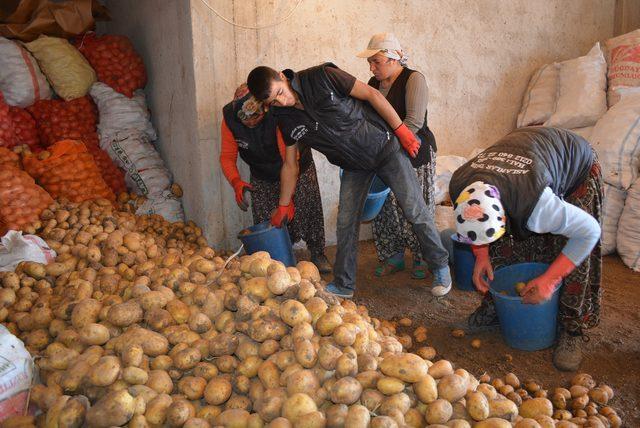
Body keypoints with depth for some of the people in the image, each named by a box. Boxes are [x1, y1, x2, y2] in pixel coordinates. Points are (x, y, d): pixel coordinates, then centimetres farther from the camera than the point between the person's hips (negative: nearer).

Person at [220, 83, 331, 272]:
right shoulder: (229, 118, -22)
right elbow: (227, 156, -16)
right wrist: (236, 182, -37)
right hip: (262, 175, 3)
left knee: (308, 209, -1)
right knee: (264, 221, 0)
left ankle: (318, 254, 21)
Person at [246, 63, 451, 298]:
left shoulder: (321, 76, -20)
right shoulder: (286, 120, -4)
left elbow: (372, 94, -14)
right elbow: (290, 165, 8)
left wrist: (401, 130, -14)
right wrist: (283, 205, 13)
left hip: (384, 145, -4)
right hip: (354, 166, 4)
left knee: (415, 211, -5)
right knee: (346, 223, 1)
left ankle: (440, 266, 15)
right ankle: (343, 285, 16)